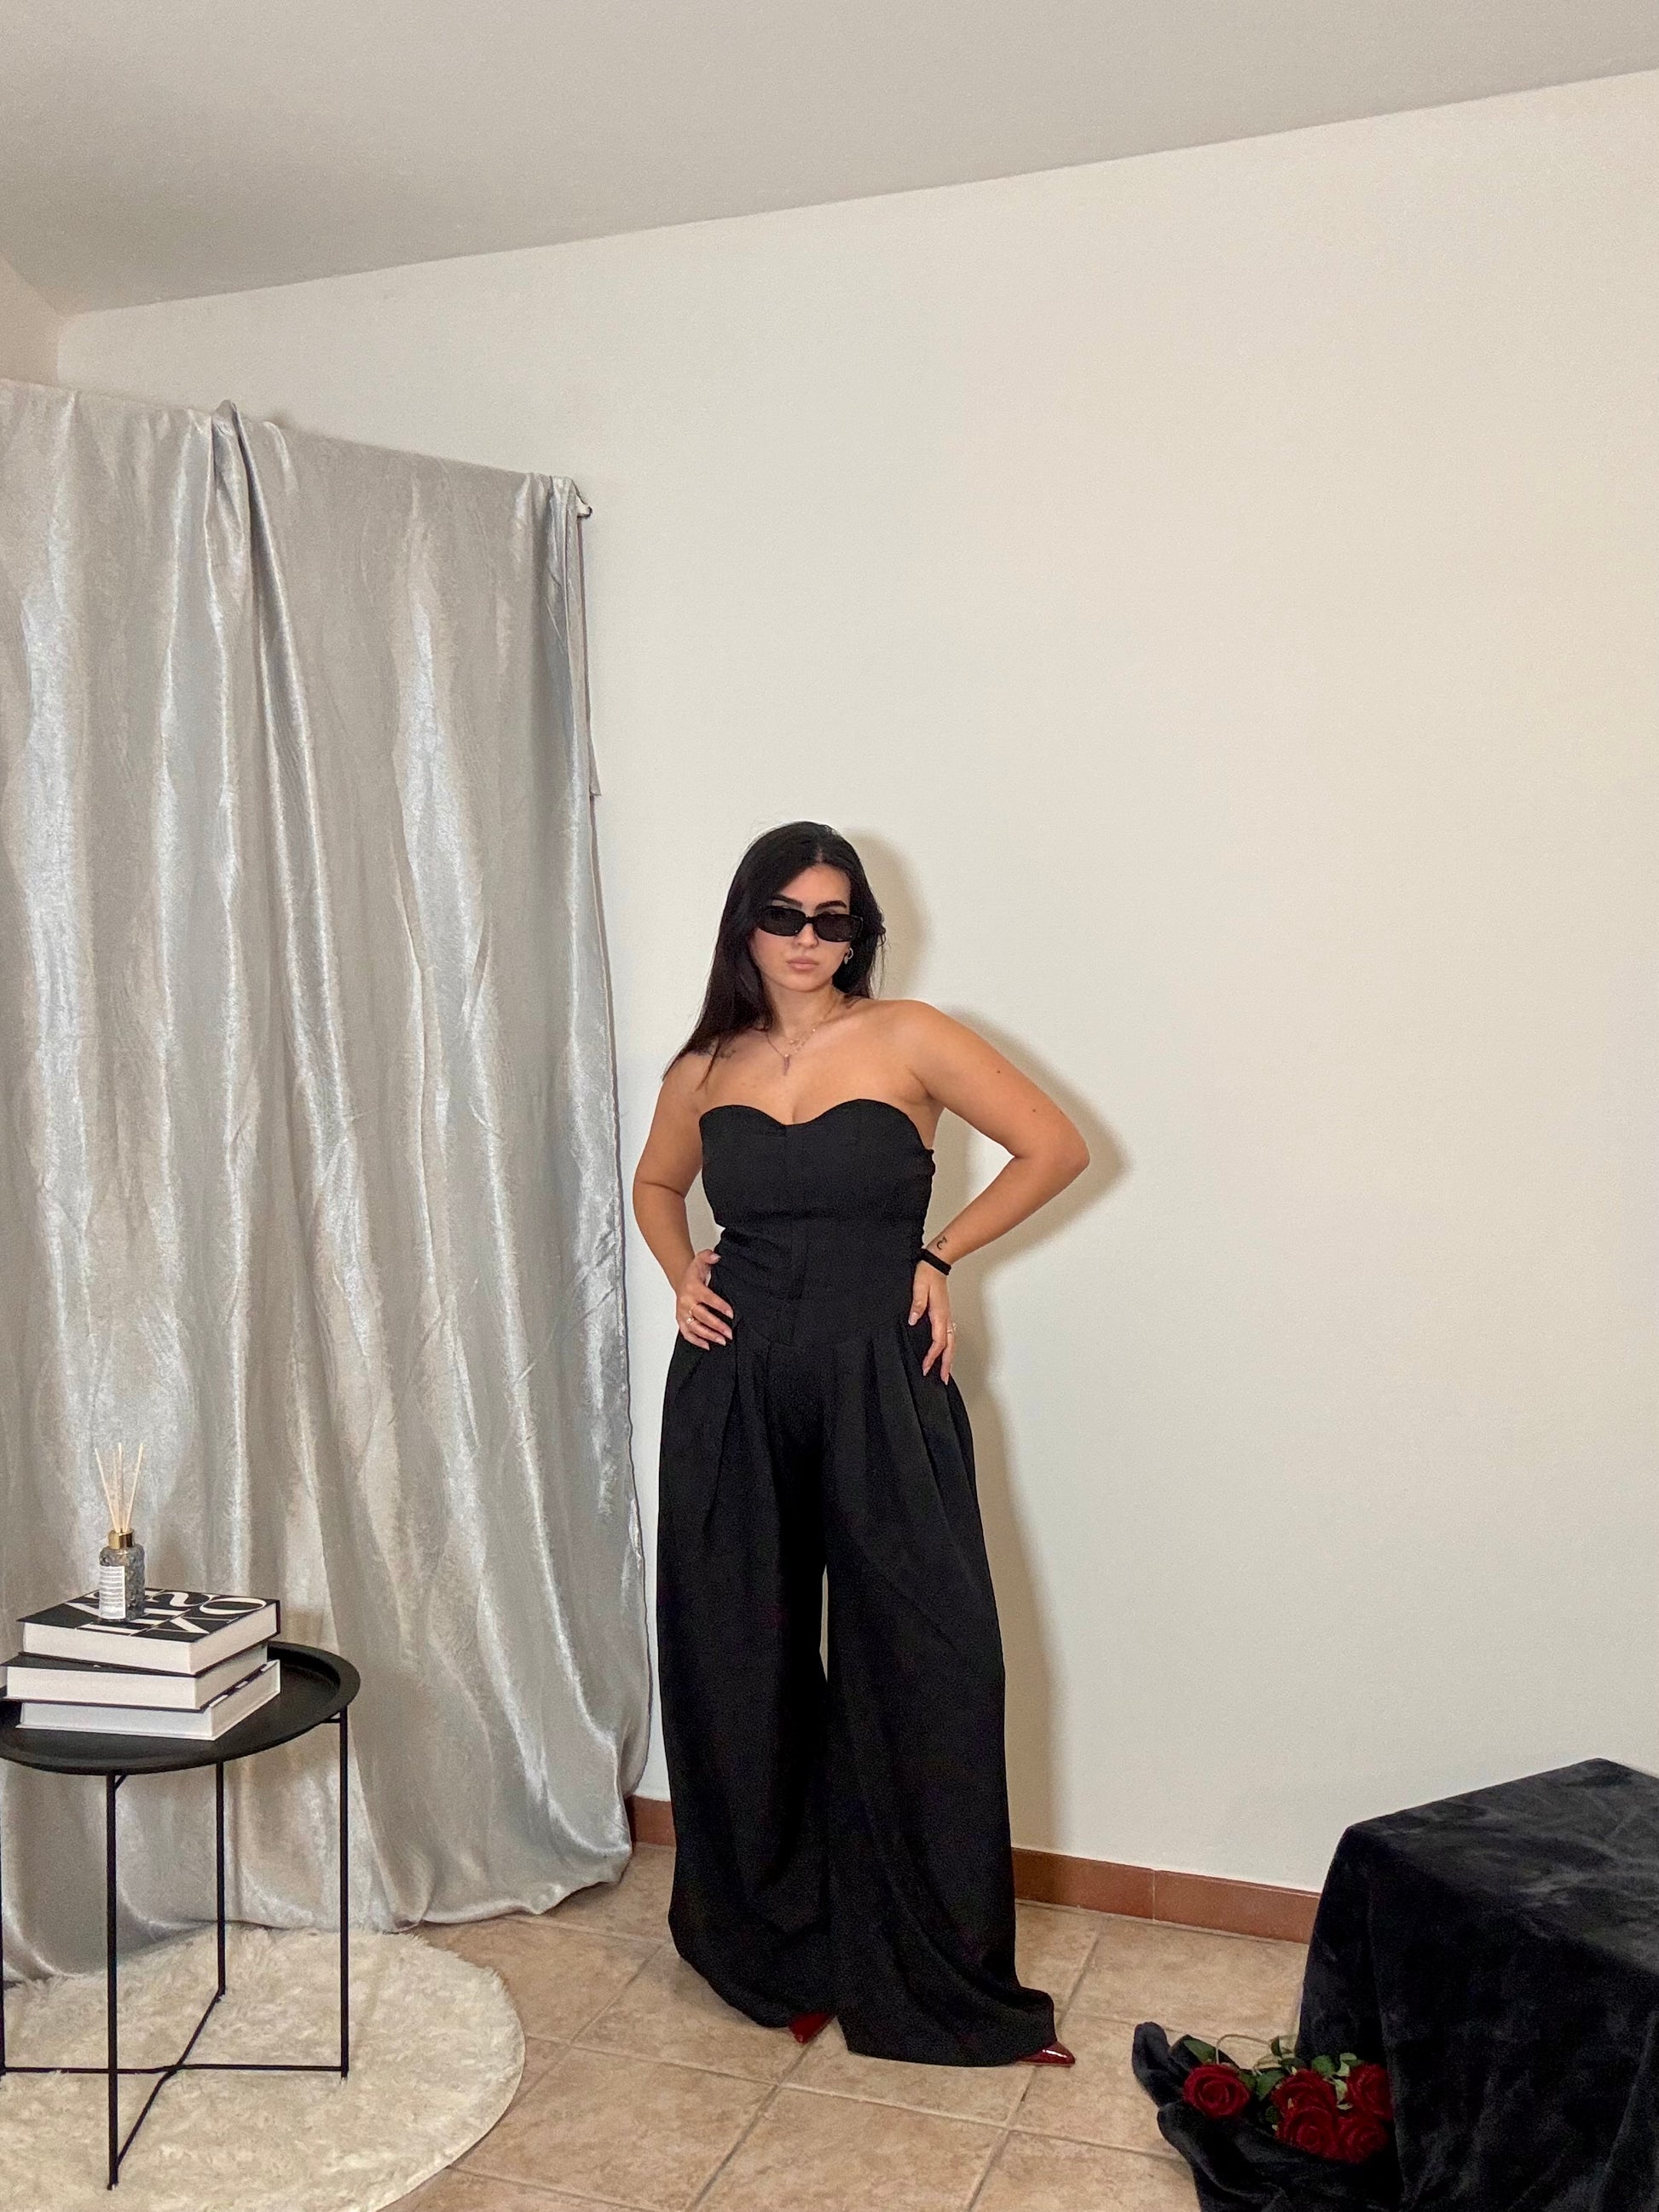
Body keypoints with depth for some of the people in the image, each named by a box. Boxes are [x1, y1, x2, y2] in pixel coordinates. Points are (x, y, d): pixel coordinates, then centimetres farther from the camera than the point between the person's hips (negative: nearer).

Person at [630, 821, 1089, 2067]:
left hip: (878, 1387, -3)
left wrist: (938, 1256, -3)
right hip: (732, 1394, 3)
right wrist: (682, 1274, 7)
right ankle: (773, 1953, 30)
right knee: (740, 1678, 10)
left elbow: (1057, 1147, 0)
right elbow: (656, 1185, 26)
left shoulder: (907, 1039, -2)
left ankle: (940, 1985, 16)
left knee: (924, 1675, -1)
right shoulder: (706, 1069, 7)